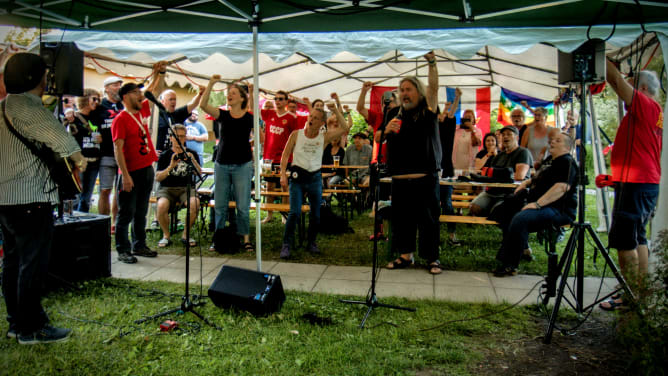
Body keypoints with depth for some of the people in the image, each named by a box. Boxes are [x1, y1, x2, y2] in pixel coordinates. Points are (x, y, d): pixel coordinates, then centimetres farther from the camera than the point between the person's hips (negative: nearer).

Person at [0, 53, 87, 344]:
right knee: (33, 264, -3)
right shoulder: (28, 107, -16)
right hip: (30, 199, -10)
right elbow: (58, 136, -30)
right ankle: (32, 328, 4)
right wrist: (79, 159, -14)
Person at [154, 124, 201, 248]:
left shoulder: (191, 154, 10)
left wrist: (193, 161, -20)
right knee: (162, 206, -33)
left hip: (186, 188, 1)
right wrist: (170, 167, -17)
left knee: (195, 204, -32)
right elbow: (157, 177, -2)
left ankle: (185, 235, -10)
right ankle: (166, 236, -7)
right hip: (166, 188, 0)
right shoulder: (164, 155, 7)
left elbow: (199, 173, -3)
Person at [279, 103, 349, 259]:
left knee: (316, 214, 8)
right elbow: (285, 155, 3)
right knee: (295, 212, -13)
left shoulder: (324, 136, 0)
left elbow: (344, 129, -9)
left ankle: (311, 243, 28)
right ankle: (286, 245, -2)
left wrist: (336, 110, -11)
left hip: (315, 177, 2)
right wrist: (283, 175, -5)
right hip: (297, 177, -2)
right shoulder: (296, 134, 0)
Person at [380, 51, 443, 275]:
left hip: (425, 176, -3)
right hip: (400, 178, 3)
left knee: (428, 218, 2)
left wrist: (431, 62, -19)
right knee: (401, 217, 9)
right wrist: (386, 130, -7)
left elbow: (434, 87, -10)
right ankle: (405, 255, 22)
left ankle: (432, 258, 12)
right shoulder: (395, 113, 12)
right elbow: (377, 138, 13)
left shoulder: (427, 110, 4)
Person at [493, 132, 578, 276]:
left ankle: (510, 265, -27)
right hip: (541, 207, 11)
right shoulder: (550, 162, 23)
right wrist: (525, 183, 19)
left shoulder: (567, 162, -7)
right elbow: (536, 180, 41)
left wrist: (537, 204, -29)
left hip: (558, 210, -11)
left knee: (520, 219, -33)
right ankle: (523, 249, 8)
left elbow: (562, 187, -23)